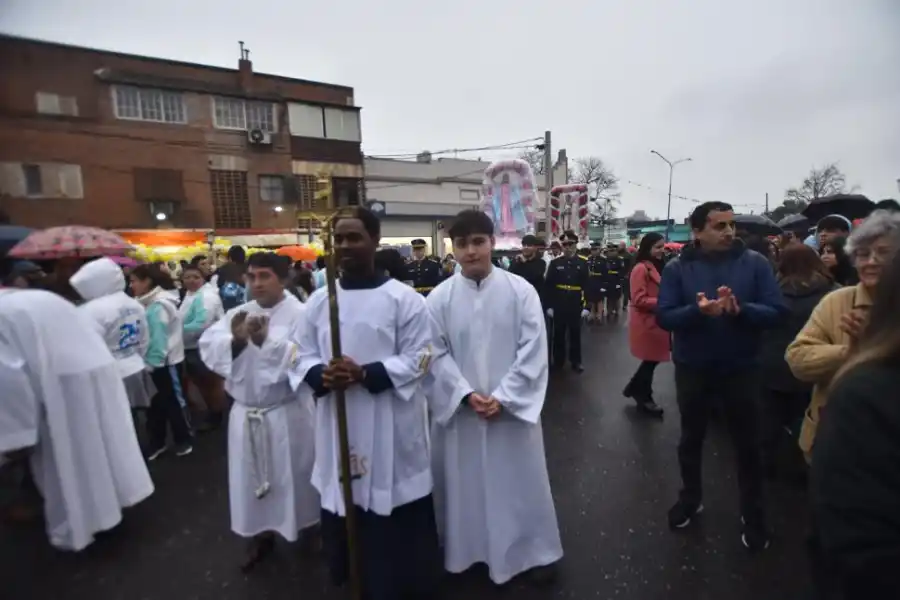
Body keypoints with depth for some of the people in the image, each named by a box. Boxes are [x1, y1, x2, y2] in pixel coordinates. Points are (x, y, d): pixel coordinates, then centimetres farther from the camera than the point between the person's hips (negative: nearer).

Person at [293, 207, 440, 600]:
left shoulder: (404, 299, -8)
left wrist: (365, 374, -21)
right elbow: (302, 354, 7)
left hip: (390, 424, -3)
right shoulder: (319, 300, 4)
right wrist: (321, 375, -15)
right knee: (342, 508, 18)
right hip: (337, 423, 4)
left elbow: (418, 357, -10)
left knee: (398, 518, 9)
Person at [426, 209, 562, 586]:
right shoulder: (440, 297, -5)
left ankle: (535, 550, 39)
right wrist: (466, 394, -14)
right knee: (464, 479, 15)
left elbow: (533, 351, -9)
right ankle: (466, 550, 41)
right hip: (460, 408, 1)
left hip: (512, 407, 0)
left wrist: (502, 397, -14)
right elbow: (437, 354, -4)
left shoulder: (520, 291, -7)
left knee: (520, 478, 14)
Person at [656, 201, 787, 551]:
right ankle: (690, 498, 40)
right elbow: (664, 316, -14)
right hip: (692, 368, 0)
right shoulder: (678, 268, -8)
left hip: (740, 367, 0)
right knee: (691, 438, 18)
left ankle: (753, 514, 37)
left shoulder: (755, 263, -7)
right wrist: (697, 310, -31)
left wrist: (741, 309, -30)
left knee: (747, 443, 15)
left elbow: (776, 311, -11)